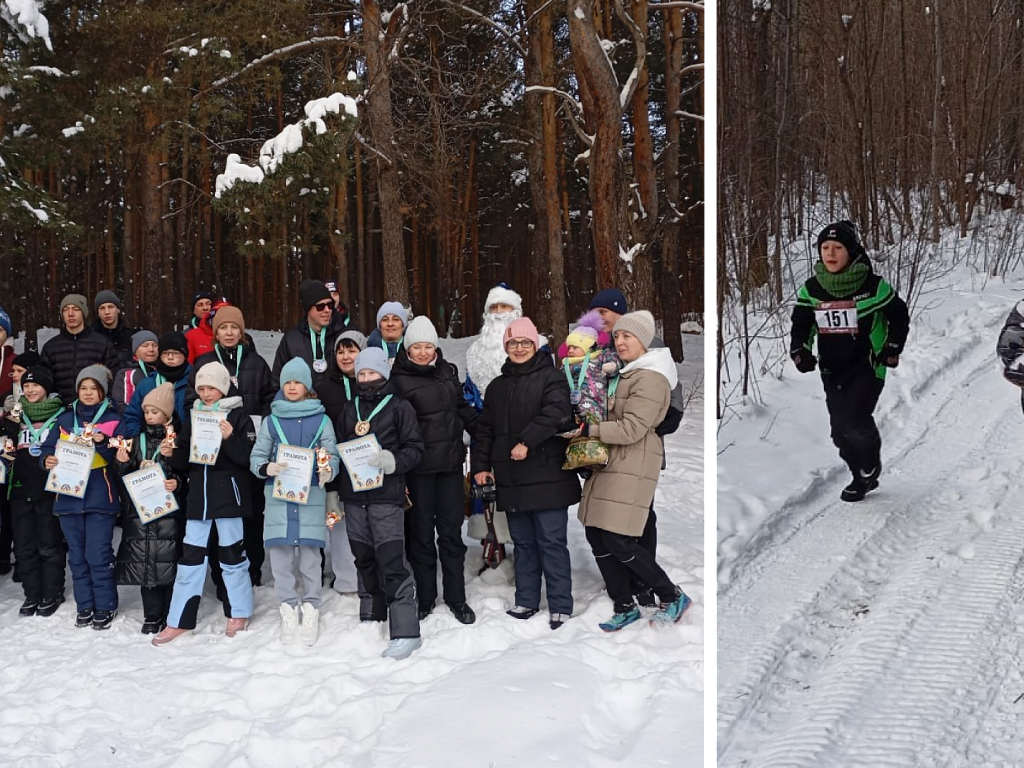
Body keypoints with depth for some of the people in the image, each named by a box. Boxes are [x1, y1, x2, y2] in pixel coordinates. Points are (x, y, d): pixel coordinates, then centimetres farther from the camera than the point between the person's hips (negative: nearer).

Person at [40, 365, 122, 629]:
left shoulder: (112, 419, 3)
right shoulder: (65, 419, 13)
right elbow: (49, 447, 10)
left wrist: (102, 443, -22)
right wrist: (48, 460, -11)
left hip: (100, 497, -4)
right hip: (68, 496, 4)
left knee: (98, 556, -6)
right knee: (77, 556, 9)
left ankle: (105, 607, 7)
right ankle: (84, 606, 20)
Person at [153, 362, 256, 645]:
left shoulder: (237, 417, -2)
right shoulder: (193, 417, 12)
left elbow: (249, 457, -10)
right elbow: (183, 461, 14)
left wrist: (230, 438, -23)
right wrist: (173, 452, -7)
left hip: (227, 493, -4)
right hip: (198, 494, 4)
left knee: (232, 555, 6)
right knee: (190, 557, 5)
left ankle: (238, 614, 21)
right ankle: (179, 621, 11)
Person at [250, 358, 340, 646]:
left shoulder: (321, 420, 7)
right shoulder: (271, 420, 10)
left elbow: (332, 456, 5)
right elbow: (256, 458, 8)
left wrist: (327, 471, -17)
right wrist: (268, 468, -14)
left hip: (311, 495, -1)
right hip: (278, 495, 1)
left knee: (310, 555, -2)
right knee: (280, 555, -1)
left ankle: (311, 609, 9)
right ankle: (288, 609, 10)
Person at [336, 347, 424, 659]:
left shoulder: (399, 407, 1)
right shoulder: (349, 409, 16)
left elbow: (414, 449, -3)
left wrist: (391, 461, -21)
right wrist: (333, 490, 16)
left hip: (386, 497, -5)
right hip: (353, 496, 6)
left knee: (392, 562, -11)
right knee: (364, 560, 13)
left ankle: (405, 632, -9)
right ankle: (370, 621, 26)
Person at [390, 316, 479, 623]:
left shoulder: (447, 371, 8)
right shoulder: (399, 379, -7)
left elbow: (463, 408, 19)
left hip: (450, 462, 4)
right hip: (419, 467, -4)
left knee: (451, 530, 8)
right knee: (421, 531, 7)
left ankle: (456, 598, 17)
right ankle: (424, 597, 19)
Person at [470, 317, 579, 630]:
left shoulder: (550, 377, -2)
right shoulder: (497, 386, 18)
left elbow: (557, 412, -19)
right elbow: (485, 428, 19)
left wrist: (527, 441, -25)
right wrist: (480, 465, 9)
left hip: (546, 476, -6)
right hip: (511, 480, 6)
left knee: (551, 542, -3)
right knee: (523, 542, 13)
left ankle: (561, 606, 4)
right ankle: (526, 601, 22)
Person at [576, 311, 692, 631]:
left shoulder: (650, 378, -12)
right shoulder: (624, 373, 18)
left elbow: (631, 429, -18)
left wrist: (588, 430, -14)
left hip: (632, 466, -9)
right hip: (608, 462, 9)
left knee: (618, 541, -10)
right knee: (596, 536, 7)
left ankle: (672, 597, 9)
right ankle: (624, 607, 19)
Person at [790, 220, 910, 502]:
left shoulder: (873, 286, -9)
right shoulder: (811, 289, 0)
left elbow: (899, 316, 5)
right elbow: (801, 325, 10)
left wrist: (892, 349, -3)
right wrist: (799, 351, -8)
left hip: (867, 366, -4)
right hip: (832, 370, 4)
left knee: (855, 422, -20)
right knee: (840, 432, 6)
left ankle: (871, 464, 13)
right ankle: (862, 478, 31)